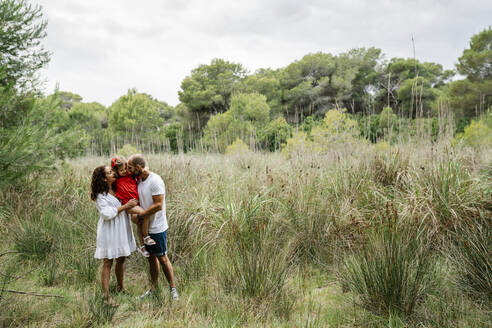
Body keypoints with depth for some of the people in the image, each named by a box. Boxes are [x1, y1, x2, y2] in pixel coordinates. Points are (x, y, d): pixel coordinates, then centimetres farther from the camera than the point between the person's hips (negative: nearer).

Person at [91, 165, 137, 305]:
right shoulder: (100, 195, -15)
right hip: (109, 232, -7)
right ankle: (106, 295, 7)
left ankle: (120, 287, 33)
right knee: (108, 263, 0)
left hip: (122, 230, 7)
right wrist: (126, 206, -20)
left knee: (121, 259, 17)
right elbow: (107, 214, -20)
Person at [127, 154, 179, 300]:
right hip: (145, 228, 8)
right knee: (151, 258, 16)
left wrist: (139, 216, -21)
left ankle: (173, 288, 15)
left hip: (157, 228, -8)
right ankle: (154, 287, 28)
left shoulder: (155, 181, -20)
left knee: (162, 258, 1)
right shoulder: (139, 181, 6)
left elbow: (158, 206, -25)